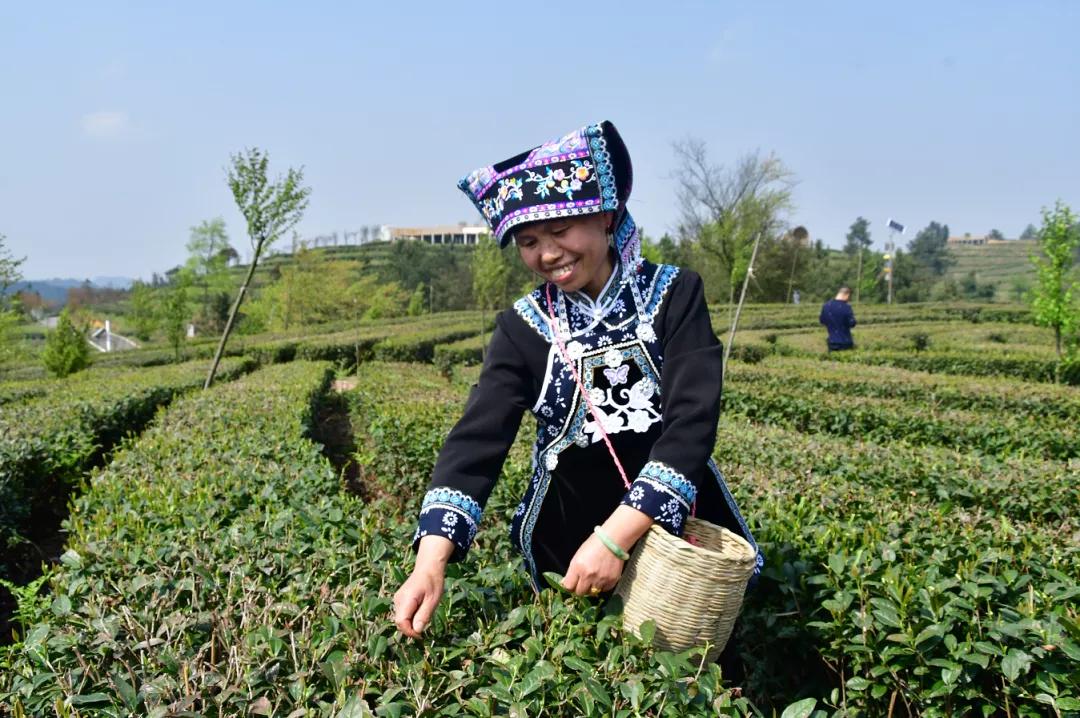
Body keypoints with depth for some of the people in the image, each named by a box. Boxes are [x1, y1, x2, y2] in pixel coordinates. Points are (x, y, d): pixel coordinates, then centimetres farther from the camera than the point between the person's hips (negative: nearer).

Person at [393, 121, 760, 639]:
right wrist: (431, 561, -30)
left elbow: (692, 423, -18)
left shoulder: (673, 295, -8)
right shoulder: (523, 328, -4)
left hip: (679, 529, 0)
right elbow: (476, 441, -15)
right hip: (568, 543, 1)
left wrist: (616, 537, -29)